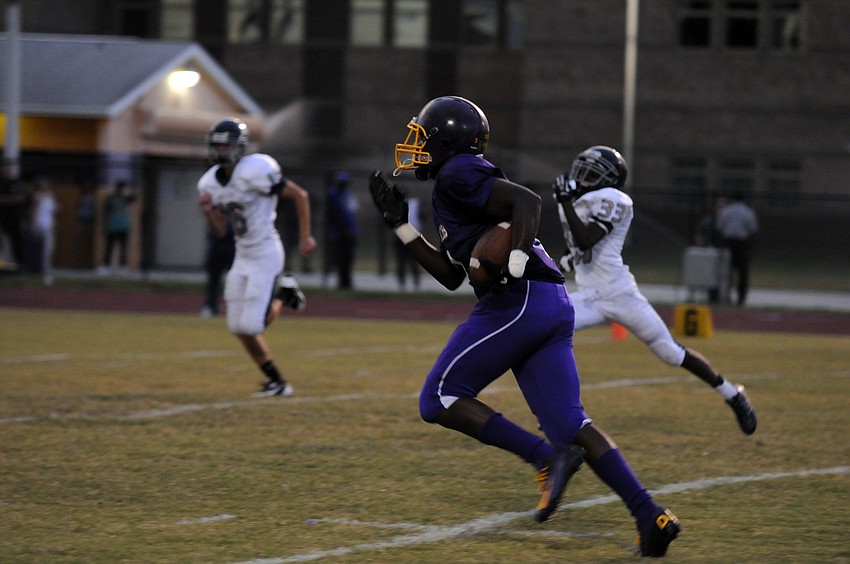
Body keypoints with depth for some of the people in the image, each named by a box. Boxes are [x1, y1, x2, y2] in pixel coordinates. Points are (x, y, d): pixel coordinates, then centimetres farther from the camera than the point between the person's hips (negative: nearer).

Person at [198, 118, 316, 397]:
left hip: (266, 254, -8)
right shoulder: (210, 183, 4)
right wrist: (209, 211, -9)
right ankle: (276, 382, 18)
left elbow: (299, 195, -12)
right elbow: (220, 230, 11)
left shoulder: (255, 172, -19)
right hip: (243, 256, 8)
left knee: (252, 325, -14)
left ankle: (283, 296, 15)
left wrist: (305, 236, -11)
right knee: (239, 327, 5)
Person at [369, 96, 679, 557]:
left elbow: (526, 200, -15)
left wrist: (516, 259, -26)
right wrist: (400, 224, 30)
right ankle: (650, 515, -7)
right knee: (568, 422, 4)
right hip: (553, 307, 9)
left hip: (514, 302, -9)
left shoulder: (457, 175, -2)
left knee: (440, 400, 1)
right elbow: (451, 276, 29)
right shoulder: (452, 188, 27)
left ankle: (547, 457, -11)